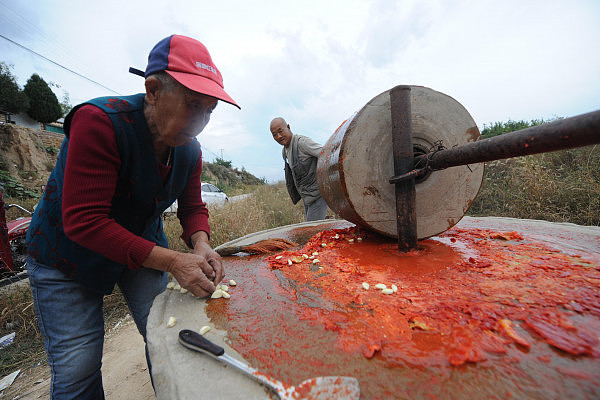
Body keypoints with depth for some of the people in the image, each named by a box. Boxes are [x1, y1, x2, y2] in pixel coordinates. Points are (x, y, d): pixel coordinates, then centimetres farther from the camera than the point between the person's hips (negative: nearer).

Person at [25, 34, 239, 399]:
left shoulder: (189, 150, -10)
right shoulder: (98, 122, -29)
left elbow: (192, 206, -3)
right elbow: (83, 221, -32)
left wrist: (200, 245, -24)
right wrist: (172, 262, -36)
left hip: (144, 246, 5)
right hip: (69, 257, -4)